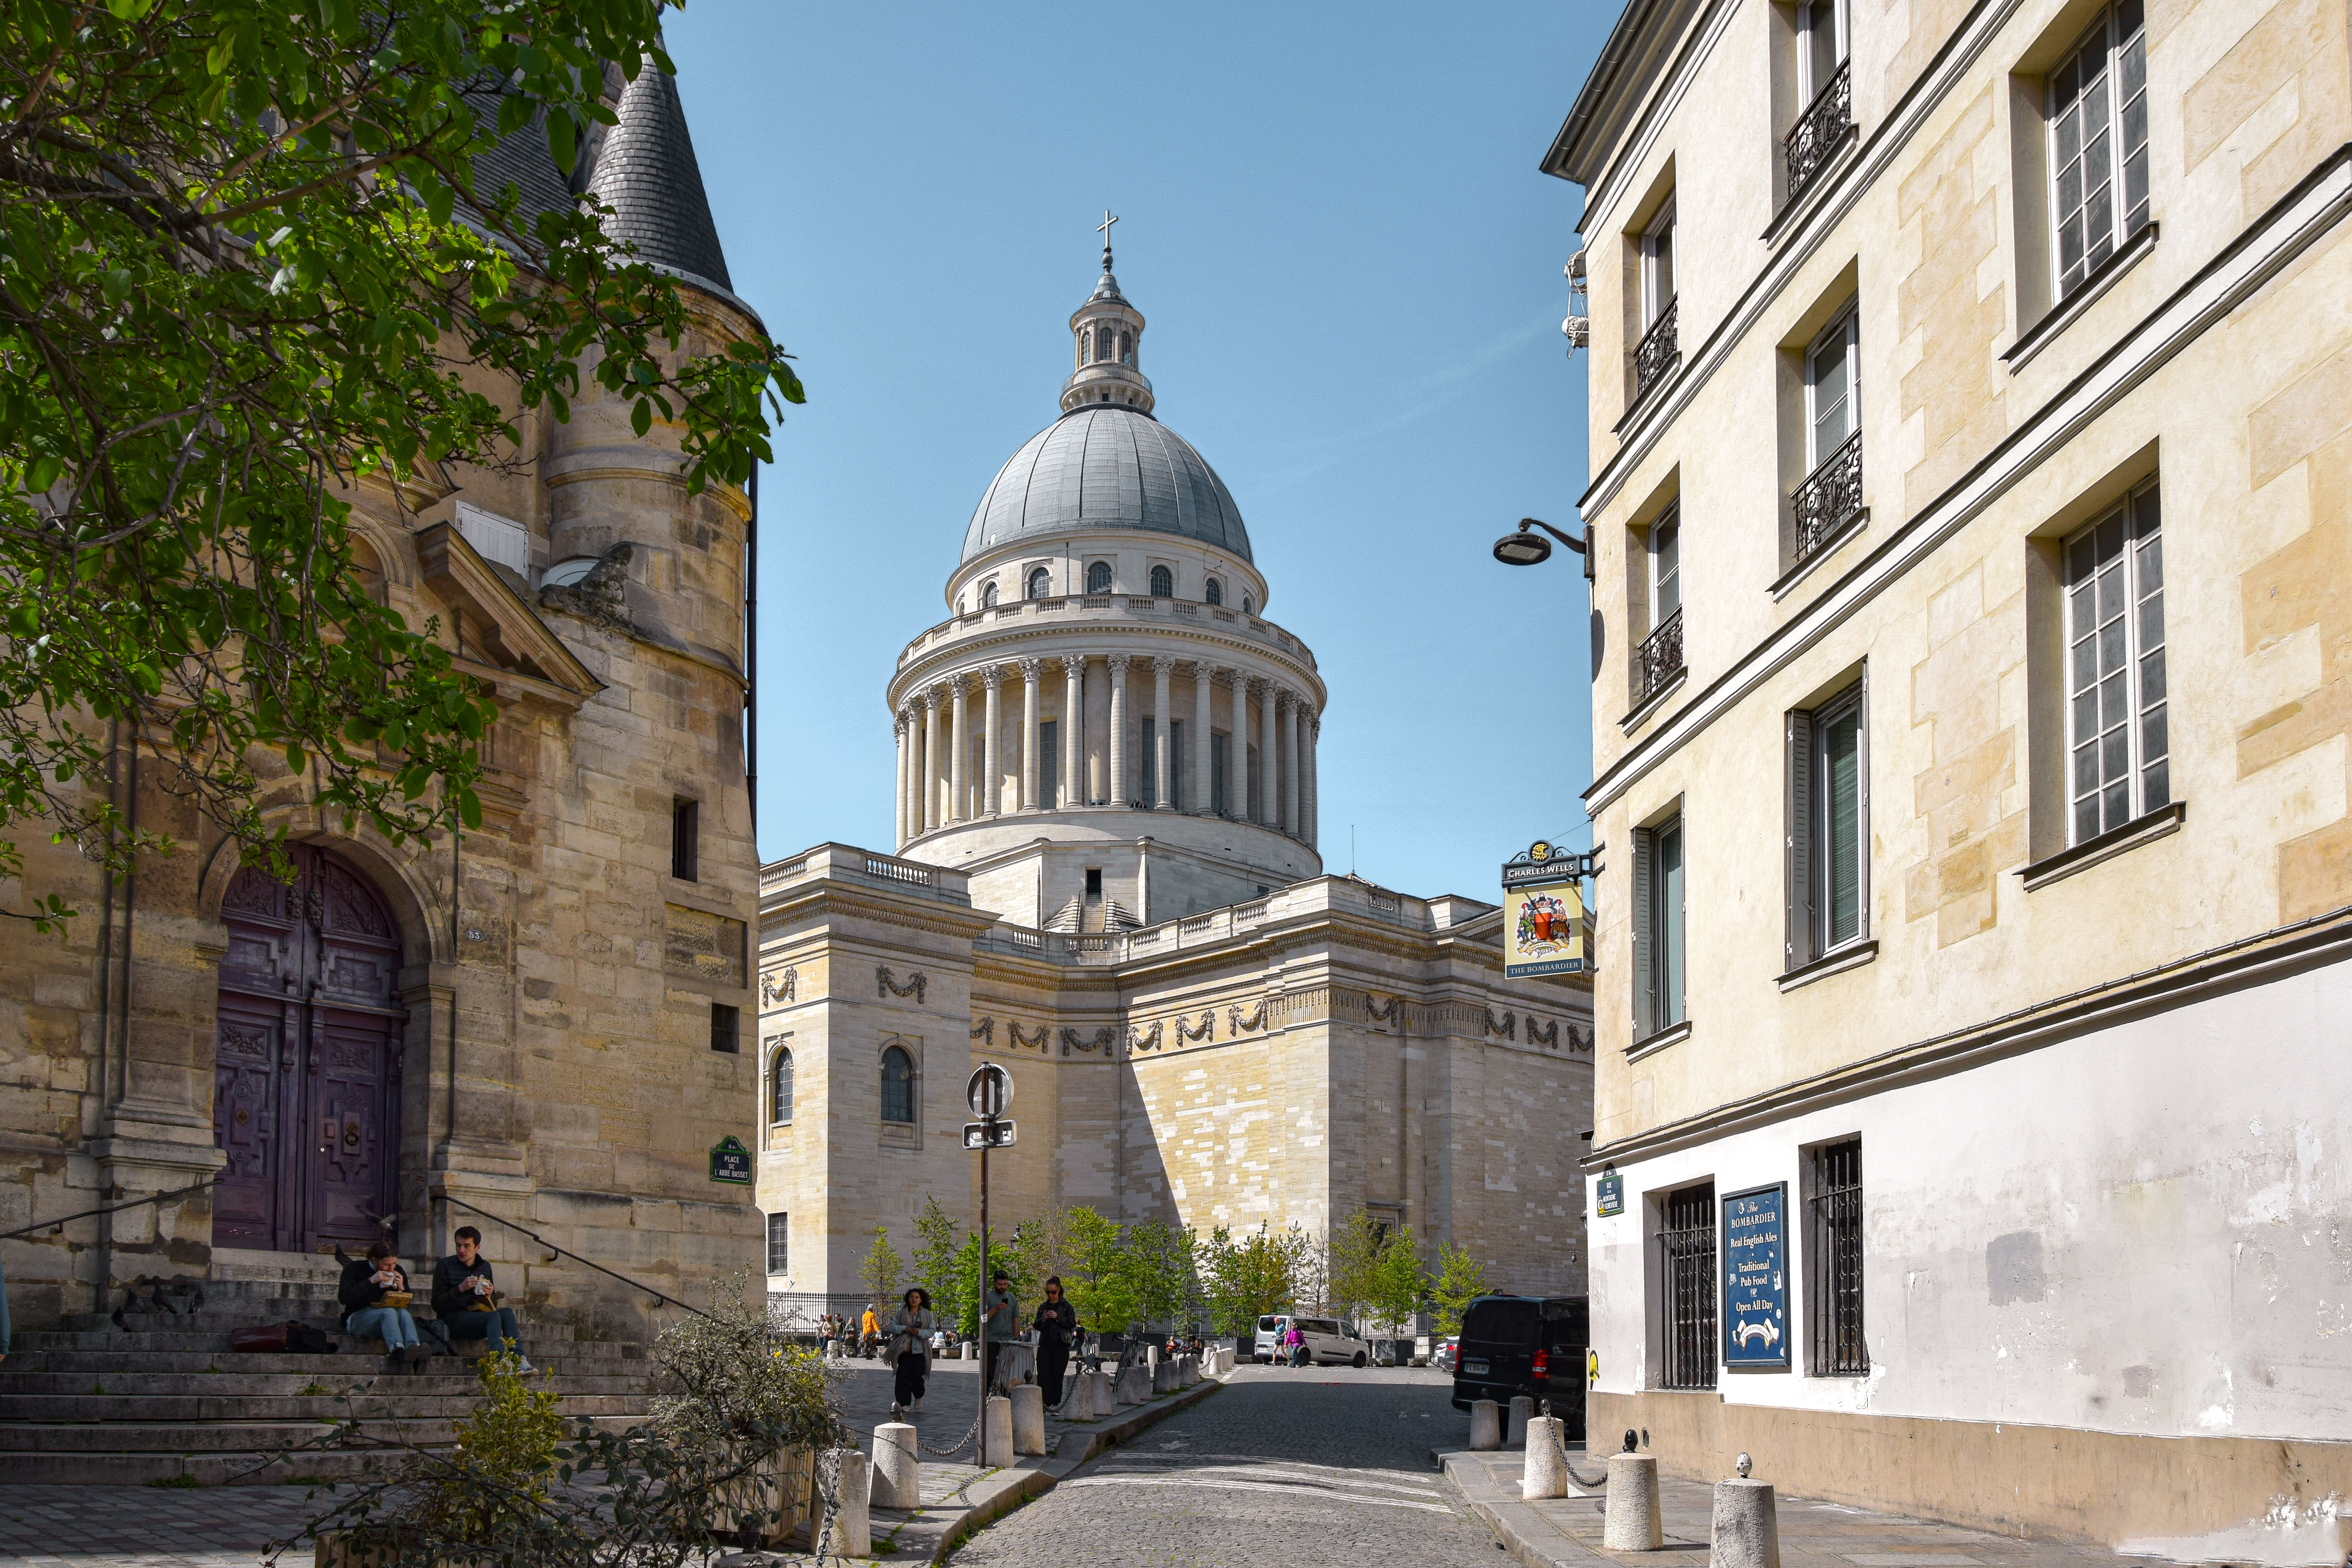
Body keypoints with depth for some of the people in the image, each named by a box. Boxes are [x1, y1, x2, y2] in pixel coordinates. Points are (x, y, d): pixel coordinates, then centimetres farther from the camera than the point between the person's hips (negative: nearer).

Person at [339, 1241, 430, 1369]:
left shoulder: (398, 1271, 12)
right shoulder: (355, 1268, 0)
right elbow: (343, 1297, -14)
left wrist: (402, 1289, -6)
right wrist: (371, 1281, -19)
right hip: (357, 1319, -4)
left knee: (403, 1313, -31)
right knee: (389, 1312, -34)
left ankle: (414, 1348, -59)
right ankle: (398, 1351, -63)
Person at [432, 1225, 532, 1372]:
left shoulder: (485, 1267, 15)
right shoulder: (445, 1266, 1)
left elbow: (493, 1304, 19)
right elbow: (437, 1304, -5)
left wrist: (489, 1296, -5)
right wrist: (460, 1289, -18)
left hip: (478, 1314, 5)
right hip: (453, 1320, -5)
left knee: (507, 1312, -25)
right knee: (494, 1317, -32)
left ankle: (519, 1359, -39)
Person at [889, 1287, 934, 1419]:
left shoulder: (927, 1315, 5)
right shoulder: (901, 1313, 6)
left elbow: (931, 1331, 2)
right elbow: (892, 1327, 4)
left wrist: (919, 1332, -16)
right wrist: (904, 1329, -12)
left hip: (919, 1350, -1)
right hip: (904, 1349, 1)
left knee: (917, 1377, -6)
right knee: (903, 1376, -8)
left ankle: (919, 1397, 25)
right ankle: (904, 1403, 0)